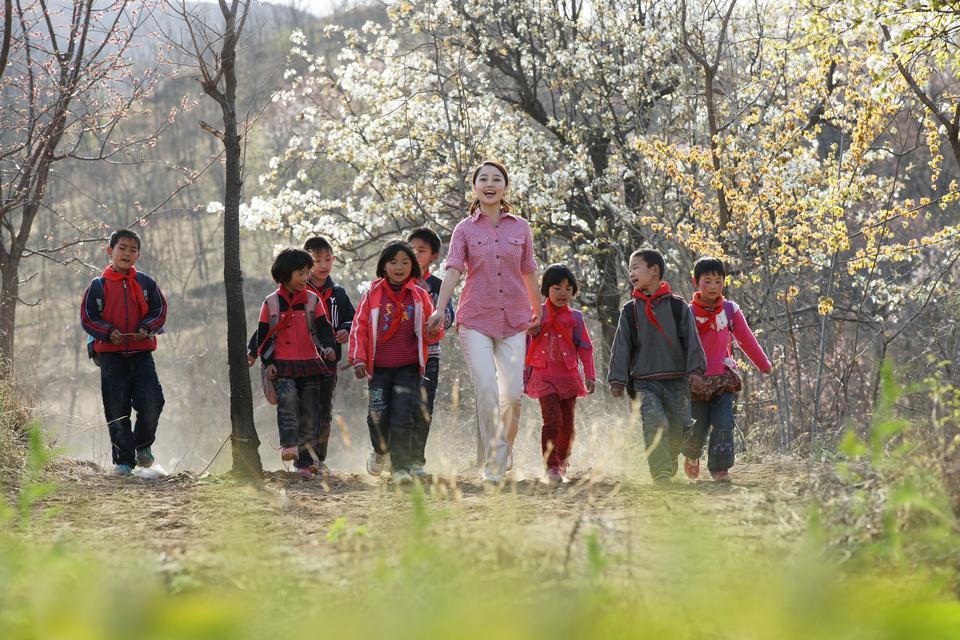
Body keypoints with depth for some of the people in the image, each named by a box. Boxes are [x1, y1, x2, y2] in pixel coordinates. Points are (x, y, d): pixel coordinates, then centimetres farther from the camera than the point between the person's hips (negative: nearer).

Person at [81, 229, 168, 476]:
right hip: (111, 356, -1)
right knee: (117, 411, -2)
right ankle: (123, 460, 6)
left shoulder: (146, 283, 8)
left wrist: (147, 328, -12)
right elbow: (87, 318, 2)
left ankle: (143, 444, 15)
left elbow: (160, 311, 7)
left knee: (151, 403, -12)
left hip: (142, 354, 1)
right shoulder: (98, 286, 4)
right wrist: (108, 332, -14)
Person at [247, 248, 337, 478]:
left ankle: (305, 459, 7)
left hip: (310, 364, 2)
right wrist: (268, 362, -1)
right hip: (282, 365, -2)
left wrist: (328, 347, -14)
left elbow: (324, 328, 5)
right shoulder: (271, 303, 4)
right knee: (288, 402, -25)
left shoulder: (313, 301, 7)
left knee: (309, 411, 2)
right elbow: (263, 335, 7)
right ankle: (289, 446, -36)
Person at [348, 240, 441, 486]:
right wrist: (358, 359, -2)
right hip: (379, 367, 1)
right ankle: (381, 450, 27)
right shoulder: (373, 295, 5)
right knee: (378, 416, -4)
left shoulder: (419, 296, 7)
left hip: (408, 367, -1)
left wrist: (433, 332, -14)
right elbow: (359, 327, 6)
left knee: (402, 416, -9)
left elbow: (432, 332, 11)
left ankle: (402, 468, -3)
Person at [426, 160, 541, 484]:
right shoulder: (465, 229, 3)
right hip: (475, 320, -2)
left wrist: (538, 312, 23)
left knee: (512, 393, -4)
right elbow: (453, 269, -10)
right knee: (487, 390, -15)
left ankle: (506, 449, 21)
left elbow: (528, 273, 16)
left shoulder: (520, 227, 8)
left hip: (513, 321, 2)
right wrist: (440, 309, -23)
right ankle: (494, 463, -7)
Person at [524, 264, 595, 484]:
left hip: (568, 375, 2)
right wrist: (523, 375, 8)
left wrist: (590, 376, -2)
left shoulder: (575, 318, 7)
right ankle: (551, 467, -16)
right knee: (552, 419, -17)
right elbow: (526, 346, 9)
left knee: (567, 423, 6)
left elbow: (585, 348, 7)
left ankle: (562, 463, 25)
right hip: (544, 376, -2)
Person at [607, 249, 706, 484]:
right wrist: (617, 380, 1)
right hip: (645, 383, 0)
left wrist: (695, 371, -7)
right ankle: (661, 476, -25)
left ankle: (669, 470, 28)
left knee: (677, 430, 5)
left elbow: (692, 341, 2)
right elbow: (621, 348, 7)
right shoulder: (630, 311, 8)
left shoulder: (678, 307, 3)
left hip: (676, 382, 0)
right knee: (655, 424, -20)